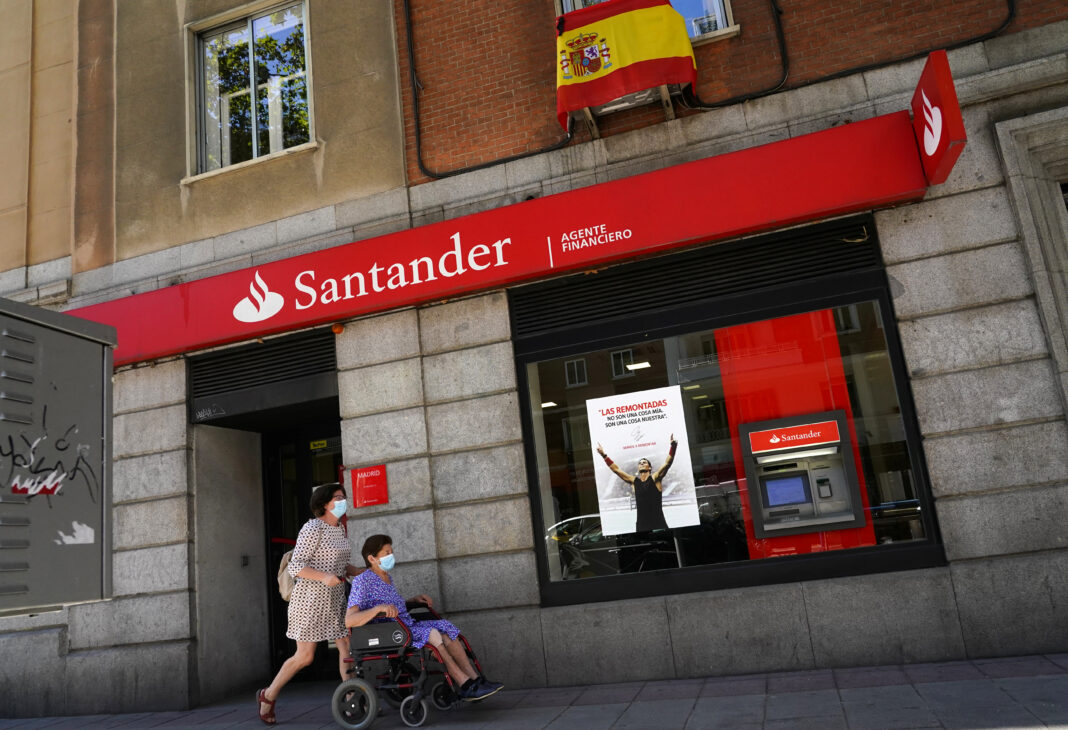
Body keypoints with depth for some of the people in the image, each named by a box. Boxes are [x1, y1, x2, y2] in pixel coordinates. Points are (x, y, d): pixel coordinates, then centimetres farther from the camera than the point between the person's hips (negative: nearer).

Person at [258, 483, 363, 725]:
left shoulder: (340, 530, 11)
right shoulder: (313, 528, -15)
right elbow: (295, 567, -18)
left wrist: (364, 573, 4)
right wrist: (323, 577, -32)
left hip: (334, 600, 8)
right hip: (311, 598, -7)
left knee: (347, 647, -1)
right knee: (304, 657, -1)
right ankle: (268, 695, 21)